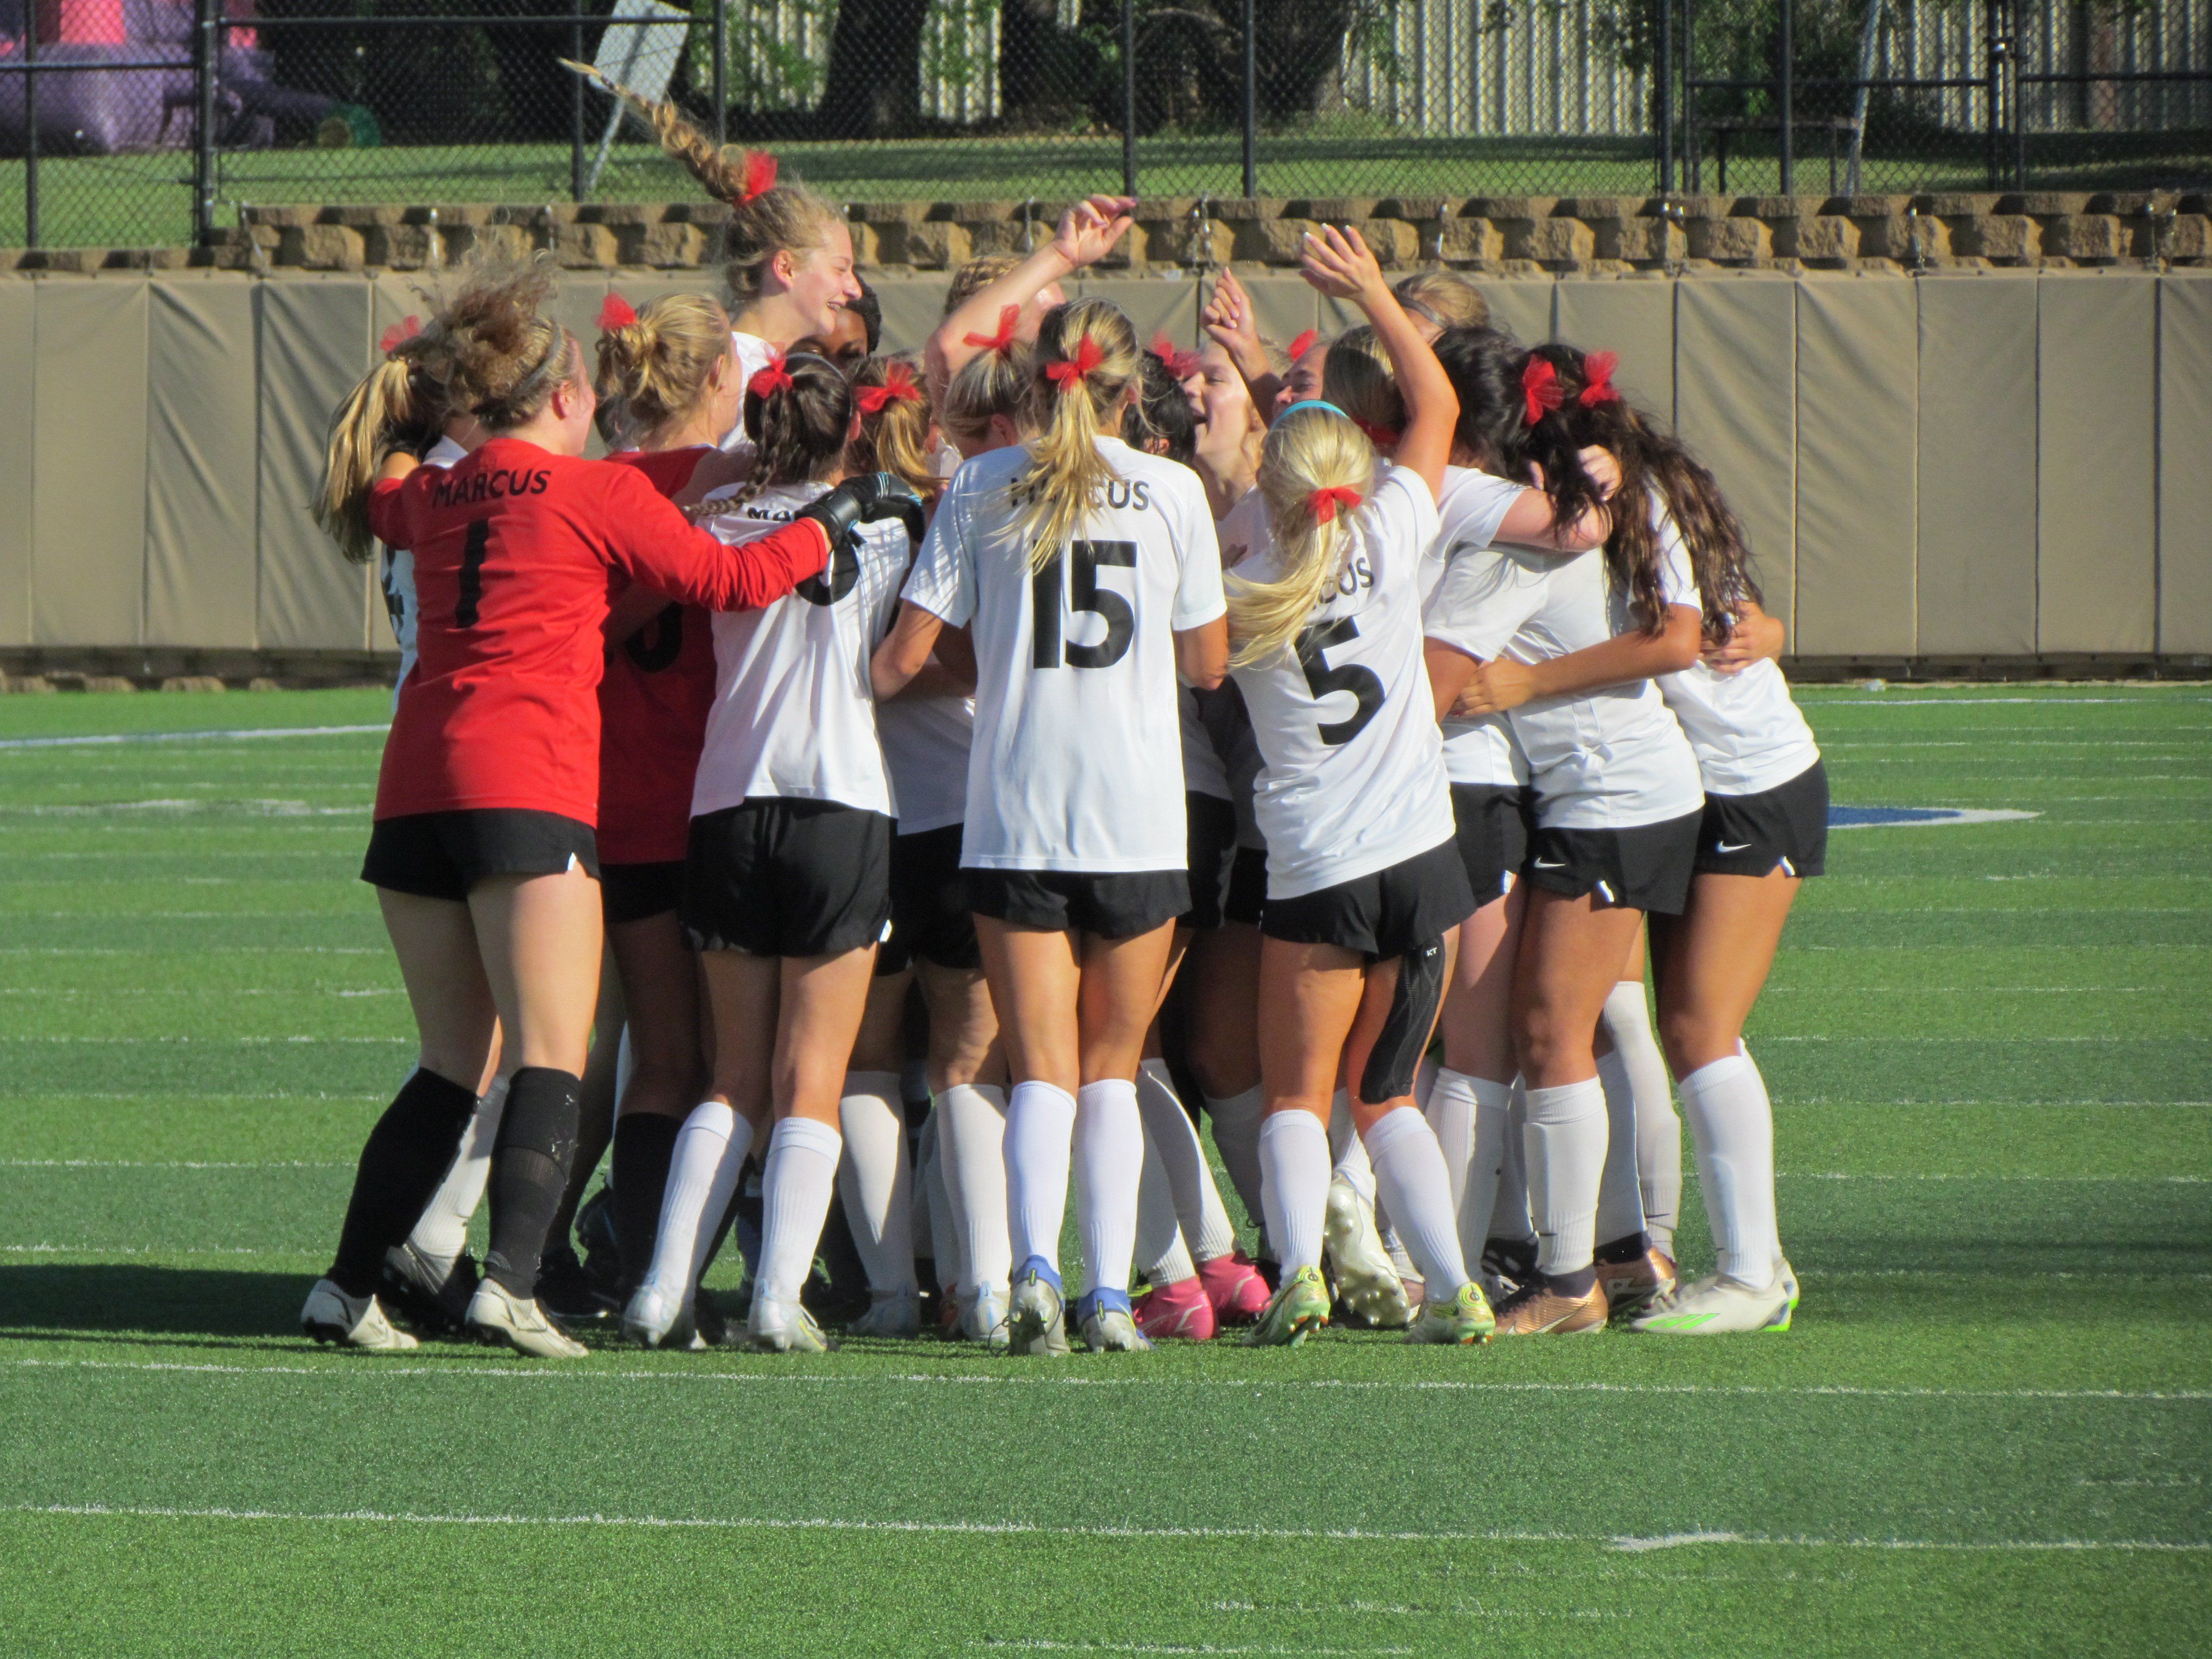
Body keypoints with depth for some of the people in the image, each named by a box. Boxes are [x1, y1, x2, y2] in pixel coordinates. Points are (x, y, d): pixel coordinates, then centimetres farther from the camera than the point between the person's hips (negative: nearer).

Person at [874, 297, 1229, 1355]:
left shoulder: (983, 487, 1)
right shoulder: (1172, 491, 1)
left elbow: (908, 653, -2)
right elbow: (1207, 663, 7)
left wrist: (857, 690, 20)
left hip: (1015, 817, 0)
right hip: (1139, 815, 0)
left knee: (1043, 1068, 0)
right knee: (1112, 1069, 13)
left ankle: (1035, 1266, -23)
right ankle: (1110, 1295, 3)